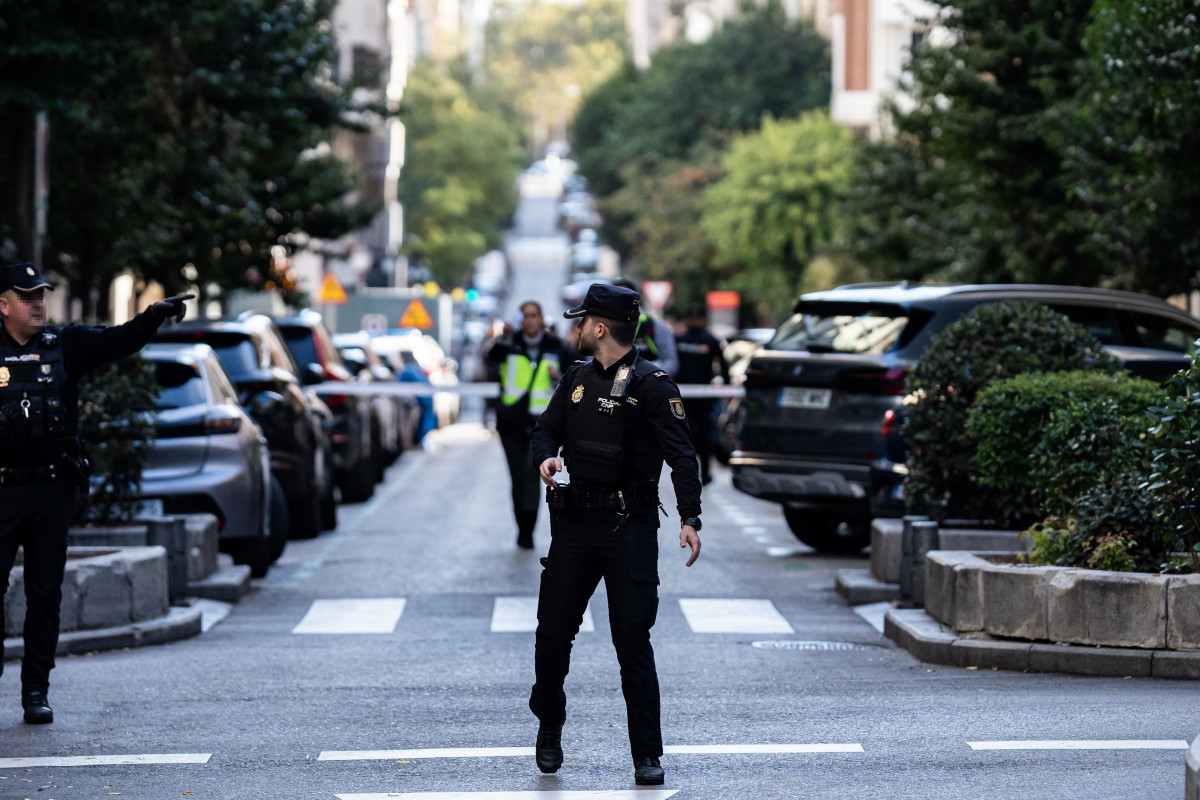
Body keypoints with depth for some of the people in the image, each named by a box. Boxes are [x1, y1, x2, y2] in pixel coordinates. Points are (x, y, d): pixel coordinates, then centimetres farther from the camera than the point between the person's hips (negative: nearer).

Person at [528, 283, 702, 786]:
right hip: (574, 521, 5)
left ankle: (647, 755, 1)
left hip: (628, 527, -5)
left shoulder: (651, 385, -7)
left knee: (633, 640, -5)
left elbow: (681, 457, -12)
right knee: (552, 631, 5)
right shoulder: (577, 380, 12)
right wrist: (546, 459, -8)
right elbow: (546, 431, 17)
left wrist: (690, 520, -24)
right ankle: (549, 728, 28)